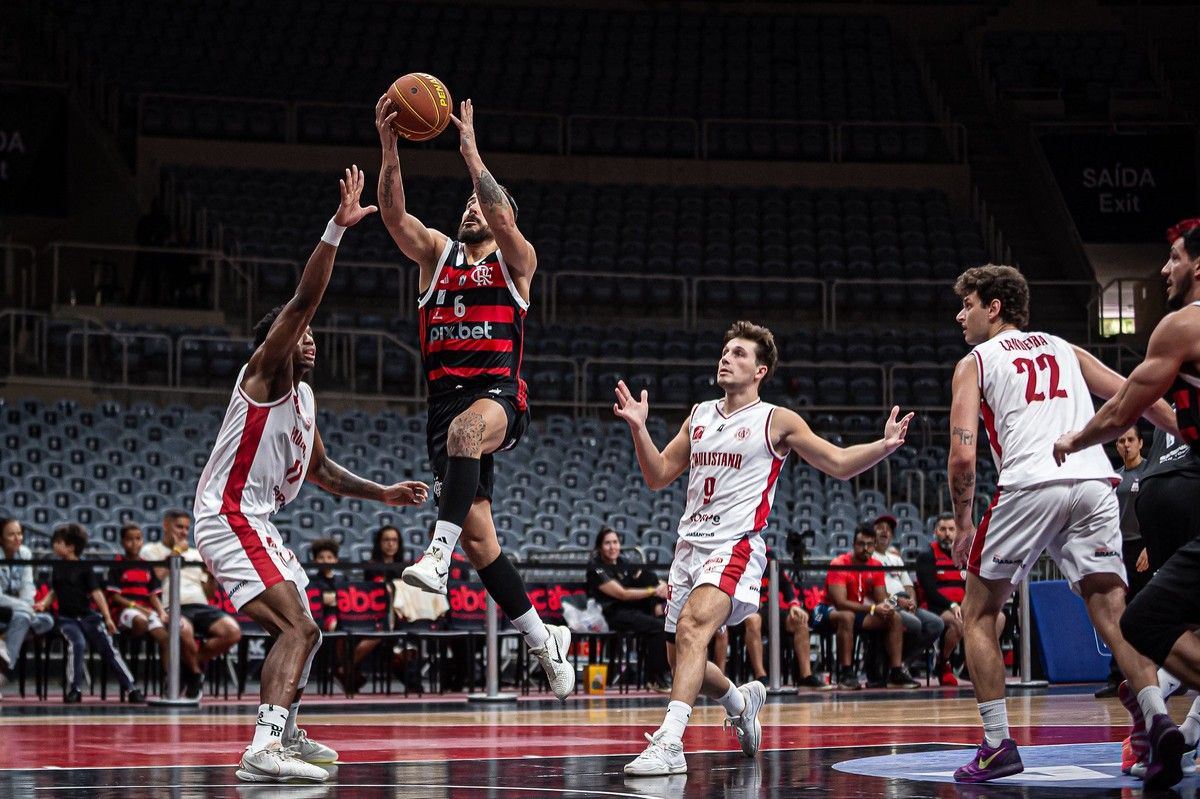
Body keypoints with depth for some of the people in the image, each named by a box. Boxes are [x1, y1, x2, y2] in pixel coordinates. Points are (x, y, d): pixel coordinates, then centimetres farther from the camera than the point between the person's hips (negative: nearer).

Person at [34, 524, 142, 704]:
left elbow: (96, 593, -4)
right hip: (67, 618, 2)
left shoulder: (84, 567, 0)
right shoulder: (58, 568, 12)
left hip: (88, 616, -2)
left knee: (108, 649, -10)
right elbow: (54, 592, 22)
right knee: (77, 643, -28)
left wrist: (108, 618, -10)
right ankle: (74, 688, -24)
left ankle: (132, 689, -9)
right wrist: (43, 604, 1)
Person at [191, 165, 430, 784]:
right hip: (229, 518, -10)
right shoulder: (265, 372, -8)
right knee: (300, 628, -24)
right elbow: (302, 299, -22)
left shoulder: (303, 397, 19)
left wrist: (382, 494, 23)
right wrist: (336, 229, -28)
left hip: (253, 522, 10)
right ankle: (263, 749, -37)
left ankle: (284, 733, 37)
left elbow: (319, 470, 30)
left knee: (296, 629, 22)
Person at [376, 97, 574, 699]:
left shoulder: (516, 261, 7)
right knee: (478, 540, 3)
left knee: (467, 426, -42)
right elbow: (394, 216, -2)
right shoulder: (437, 253, 16)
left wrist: (470, 153, -17)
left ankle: (438, 554, -50)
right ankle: (542, 639, 18)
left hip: (499, 394, -5)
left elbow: (502, 221, -15)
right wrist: (390, 151, -16)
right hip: (445, 398, 5)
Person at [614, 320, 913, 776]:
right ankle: (740, 701, 41)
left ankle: (669, 743, -39)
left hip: (735, 546, -7)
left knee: (692, 626, -31)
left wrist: (884, 446, -15)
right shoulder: (700, 417, 17)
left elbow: (840, 464, 3)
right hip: (690, 545, 7)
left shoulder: (776, 421, 1)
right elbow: (658, 477, 19)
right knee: (683, 658, 11)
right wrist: (639, 429, 4)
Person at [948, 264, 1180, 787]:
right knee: (1112, 612, 1)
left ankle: (998, 745, 7)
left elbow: (963, 455, 3)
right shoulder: (1065, 350, 26)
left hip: (1030, 486, -4)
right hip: (1095, 483, 4)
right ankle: (1158, 719, -22)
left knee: (979, 615, 12)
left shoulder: (975, 362, 14)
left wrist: (963, 523, 14)